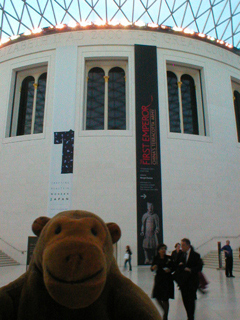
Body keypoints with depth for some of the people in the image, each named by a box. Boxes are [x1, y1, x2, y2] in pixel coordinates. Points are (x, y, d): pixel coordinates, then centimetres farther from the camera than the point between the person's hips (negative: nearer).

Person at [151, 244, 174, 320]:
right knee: (157, 297, 8)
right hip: (158, 279, 3)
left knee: (165, 299, 1)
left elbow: (173, 267, 1)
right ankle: (165, 311, 35)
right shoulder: (156, 258, 1)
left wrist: (169, 270, -19)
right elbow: (152, 268, 6)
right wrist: (153, 268, -16)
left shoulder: (169, 258, -5)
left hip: (167, 279, -3)